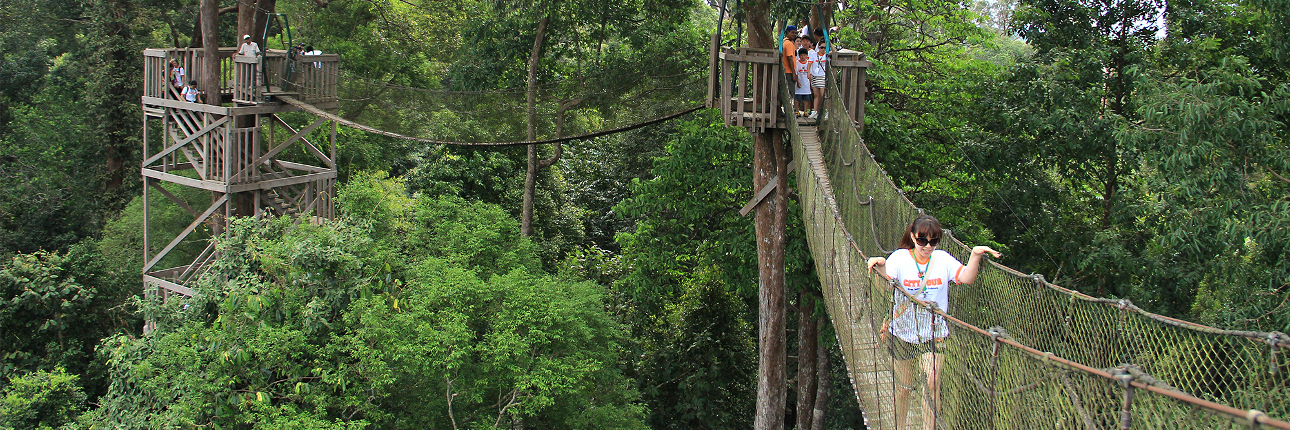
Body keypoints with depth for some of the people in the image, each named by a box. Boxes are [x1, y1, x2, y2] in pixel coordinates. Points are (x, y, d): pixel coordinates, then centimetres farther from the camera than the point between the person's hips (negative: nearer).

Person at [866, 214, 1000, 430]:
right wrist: (880, 266, -42)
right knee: (904, 386, 11)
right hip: (903, 332, 0)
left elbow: (966, 278, -13)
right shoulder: (900, 258, -7)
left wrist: (975, 256, -28)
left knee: (932, 382, -15)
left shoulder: (942, 259, -2)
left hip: (934, 333, 0)